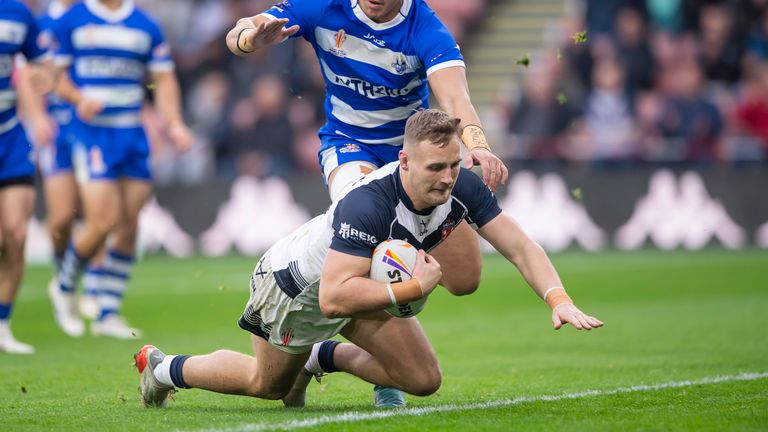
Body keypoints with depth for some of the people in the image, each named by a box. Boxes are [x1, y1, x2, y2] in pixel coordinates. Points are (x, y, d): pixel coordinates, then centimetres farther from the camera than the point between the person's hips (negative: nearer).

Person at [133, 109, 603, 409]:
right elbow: (334, 297, -47)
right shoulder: (367, 203, -44)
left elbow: (521, 247, -21)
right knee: (267, 384, 15)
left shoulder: (462, 186, -26)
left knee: (424, 380, 0)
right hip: (297, 284, -6)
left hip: (368, 280, 6)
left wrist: (559, 299, -36)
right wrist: (414, 288, -45)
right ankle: (163, 368, 40)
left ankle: (319, 356, 23)